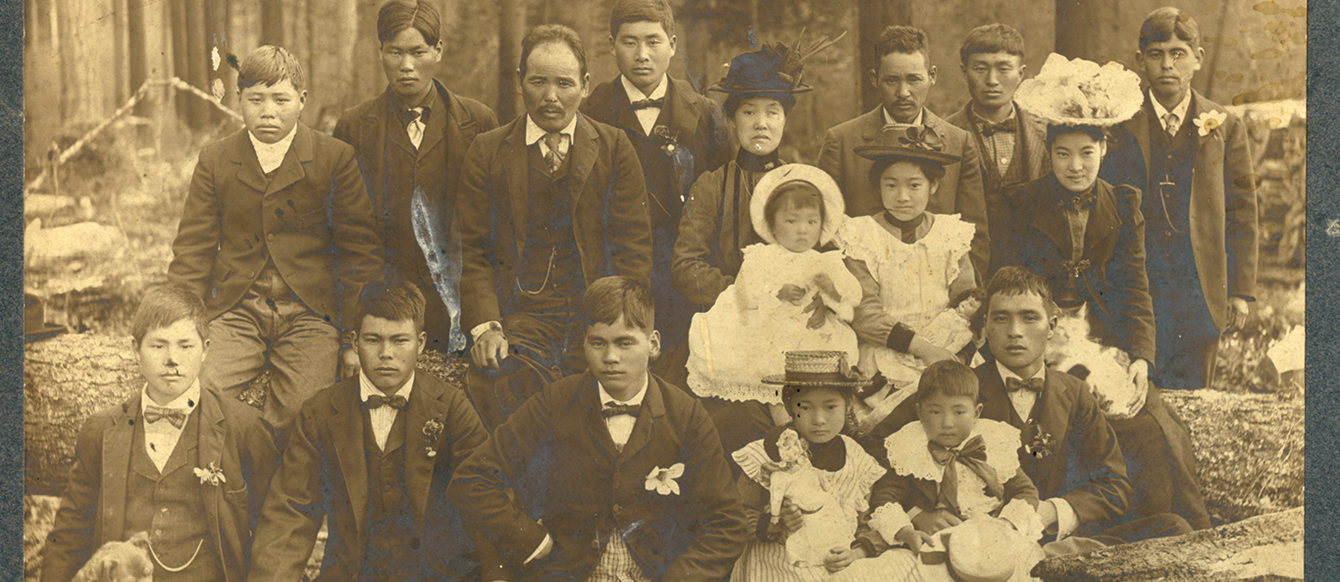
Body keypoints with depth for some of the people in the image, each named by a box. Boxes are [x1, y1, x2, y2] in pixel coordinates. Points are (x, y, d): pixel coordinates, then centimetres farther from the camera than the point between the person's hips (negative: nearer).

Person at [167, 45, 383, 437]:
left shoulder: (335, 159, 1)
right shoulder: (214, 162, 9)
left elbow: (360, 248, 2)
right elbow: (193, 249, 10)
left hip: (309, 315, -2)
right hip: (234, 314, 2)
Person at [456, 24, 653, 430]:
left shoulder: (615, 149, 9)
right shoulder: (487, 152, 11)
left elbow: (633, 247, 6)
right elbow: (472, 250, 7)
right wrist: (484, 326, -8)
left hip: (595, 313, 0)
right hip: (519, 315, 0)